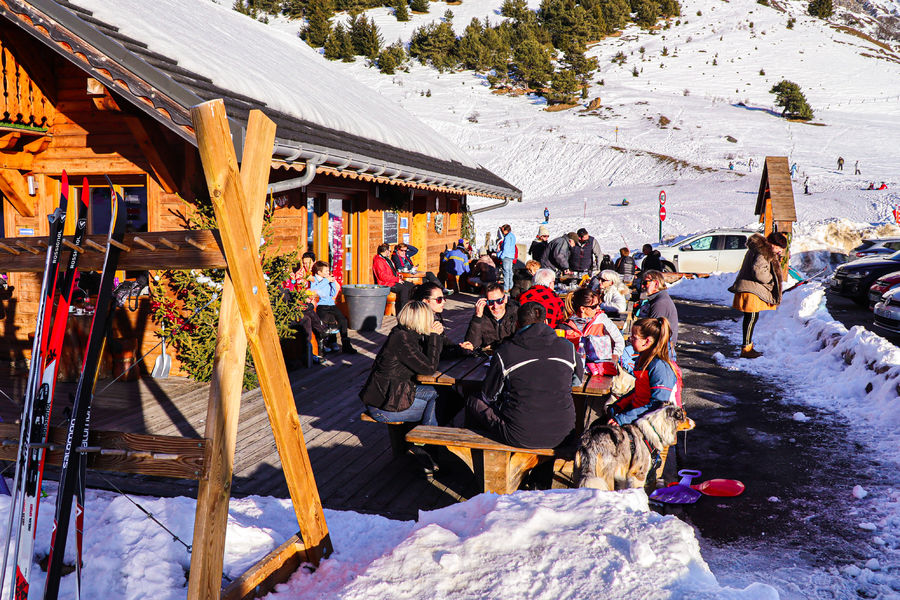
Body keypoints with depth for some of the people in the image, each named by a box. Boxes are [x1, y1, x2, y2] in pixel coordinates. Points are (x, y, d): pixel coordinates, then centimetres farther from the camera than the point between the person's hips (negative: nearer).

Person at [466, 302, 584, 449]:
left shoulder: (505, 352, -10)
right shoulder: (567, 348, -2)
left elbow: (489, 396, 2)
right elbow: (578, 380, 18)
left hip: (520, 438, -4)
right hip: (560, 437, 4)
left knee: (473, 401, 21)